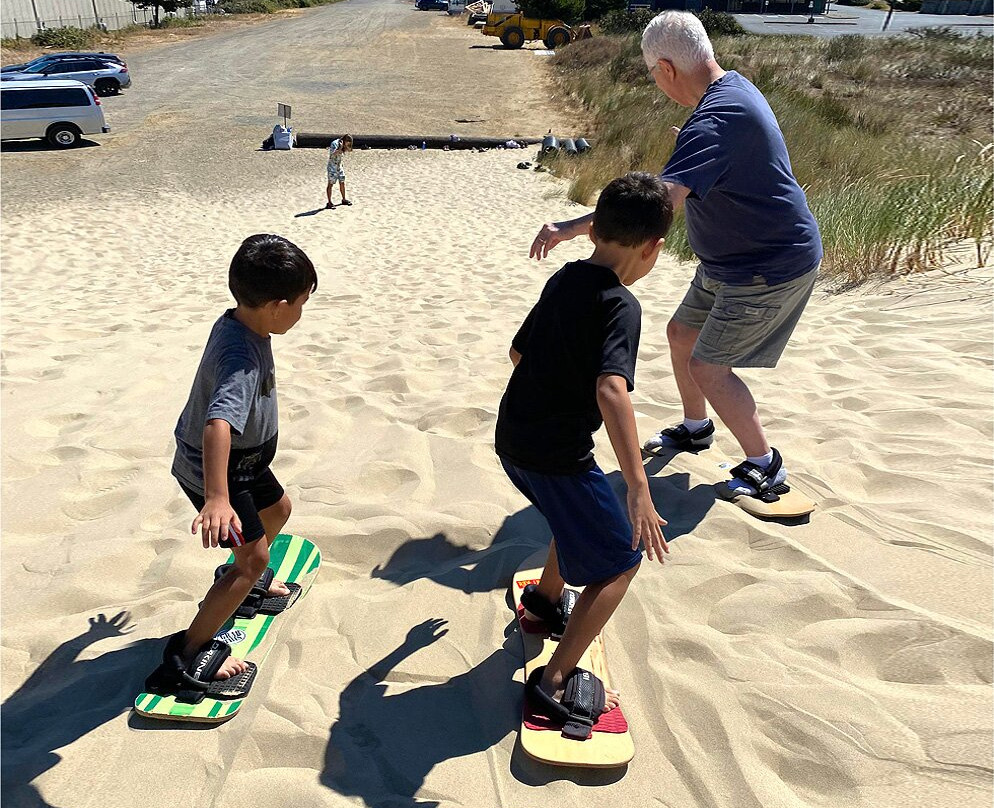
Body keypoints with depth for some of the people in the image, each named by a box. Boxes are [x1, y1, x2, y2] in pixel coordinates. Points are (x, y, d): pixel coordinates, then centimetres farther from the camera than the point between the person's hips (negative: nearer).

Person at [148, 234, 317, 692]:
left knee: (278, 508, 26)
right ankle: (189, 653, 4)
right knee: (254, 555, -6)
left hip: (243, 458, 10)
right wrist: (217, 498, -63)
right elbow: (218, 424, -52)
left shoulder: (237, 320, -6)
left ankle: (242, 581, 51)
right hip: (213, 469, -10)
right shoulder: (241, 358, -37)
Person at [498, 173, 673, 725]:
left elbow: (518, 351, 21)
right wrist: (639, 490, -35)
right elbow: (611, 391, -33)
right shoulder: (621, 306, -17)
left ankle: (546, 599, 52)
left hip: (513, 437, 9)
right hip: (557, 455, -8)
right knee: (621, 560, 7)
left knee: (581, 515, 33)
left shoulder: (564, 279, 8)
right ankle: (556, 679, 6)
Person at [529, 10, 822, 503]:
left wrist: (572, 229, -47)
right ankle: (695, 429, 40)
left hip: (772, 269, -10)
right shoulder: (732, 86, 3)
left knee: (708, 368, -8)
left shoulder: (715, 121, -30)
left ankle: (764, 464, 13)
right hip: (730, 260, 10)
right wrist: (688, 143, 36)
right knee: (681, 333, 17)